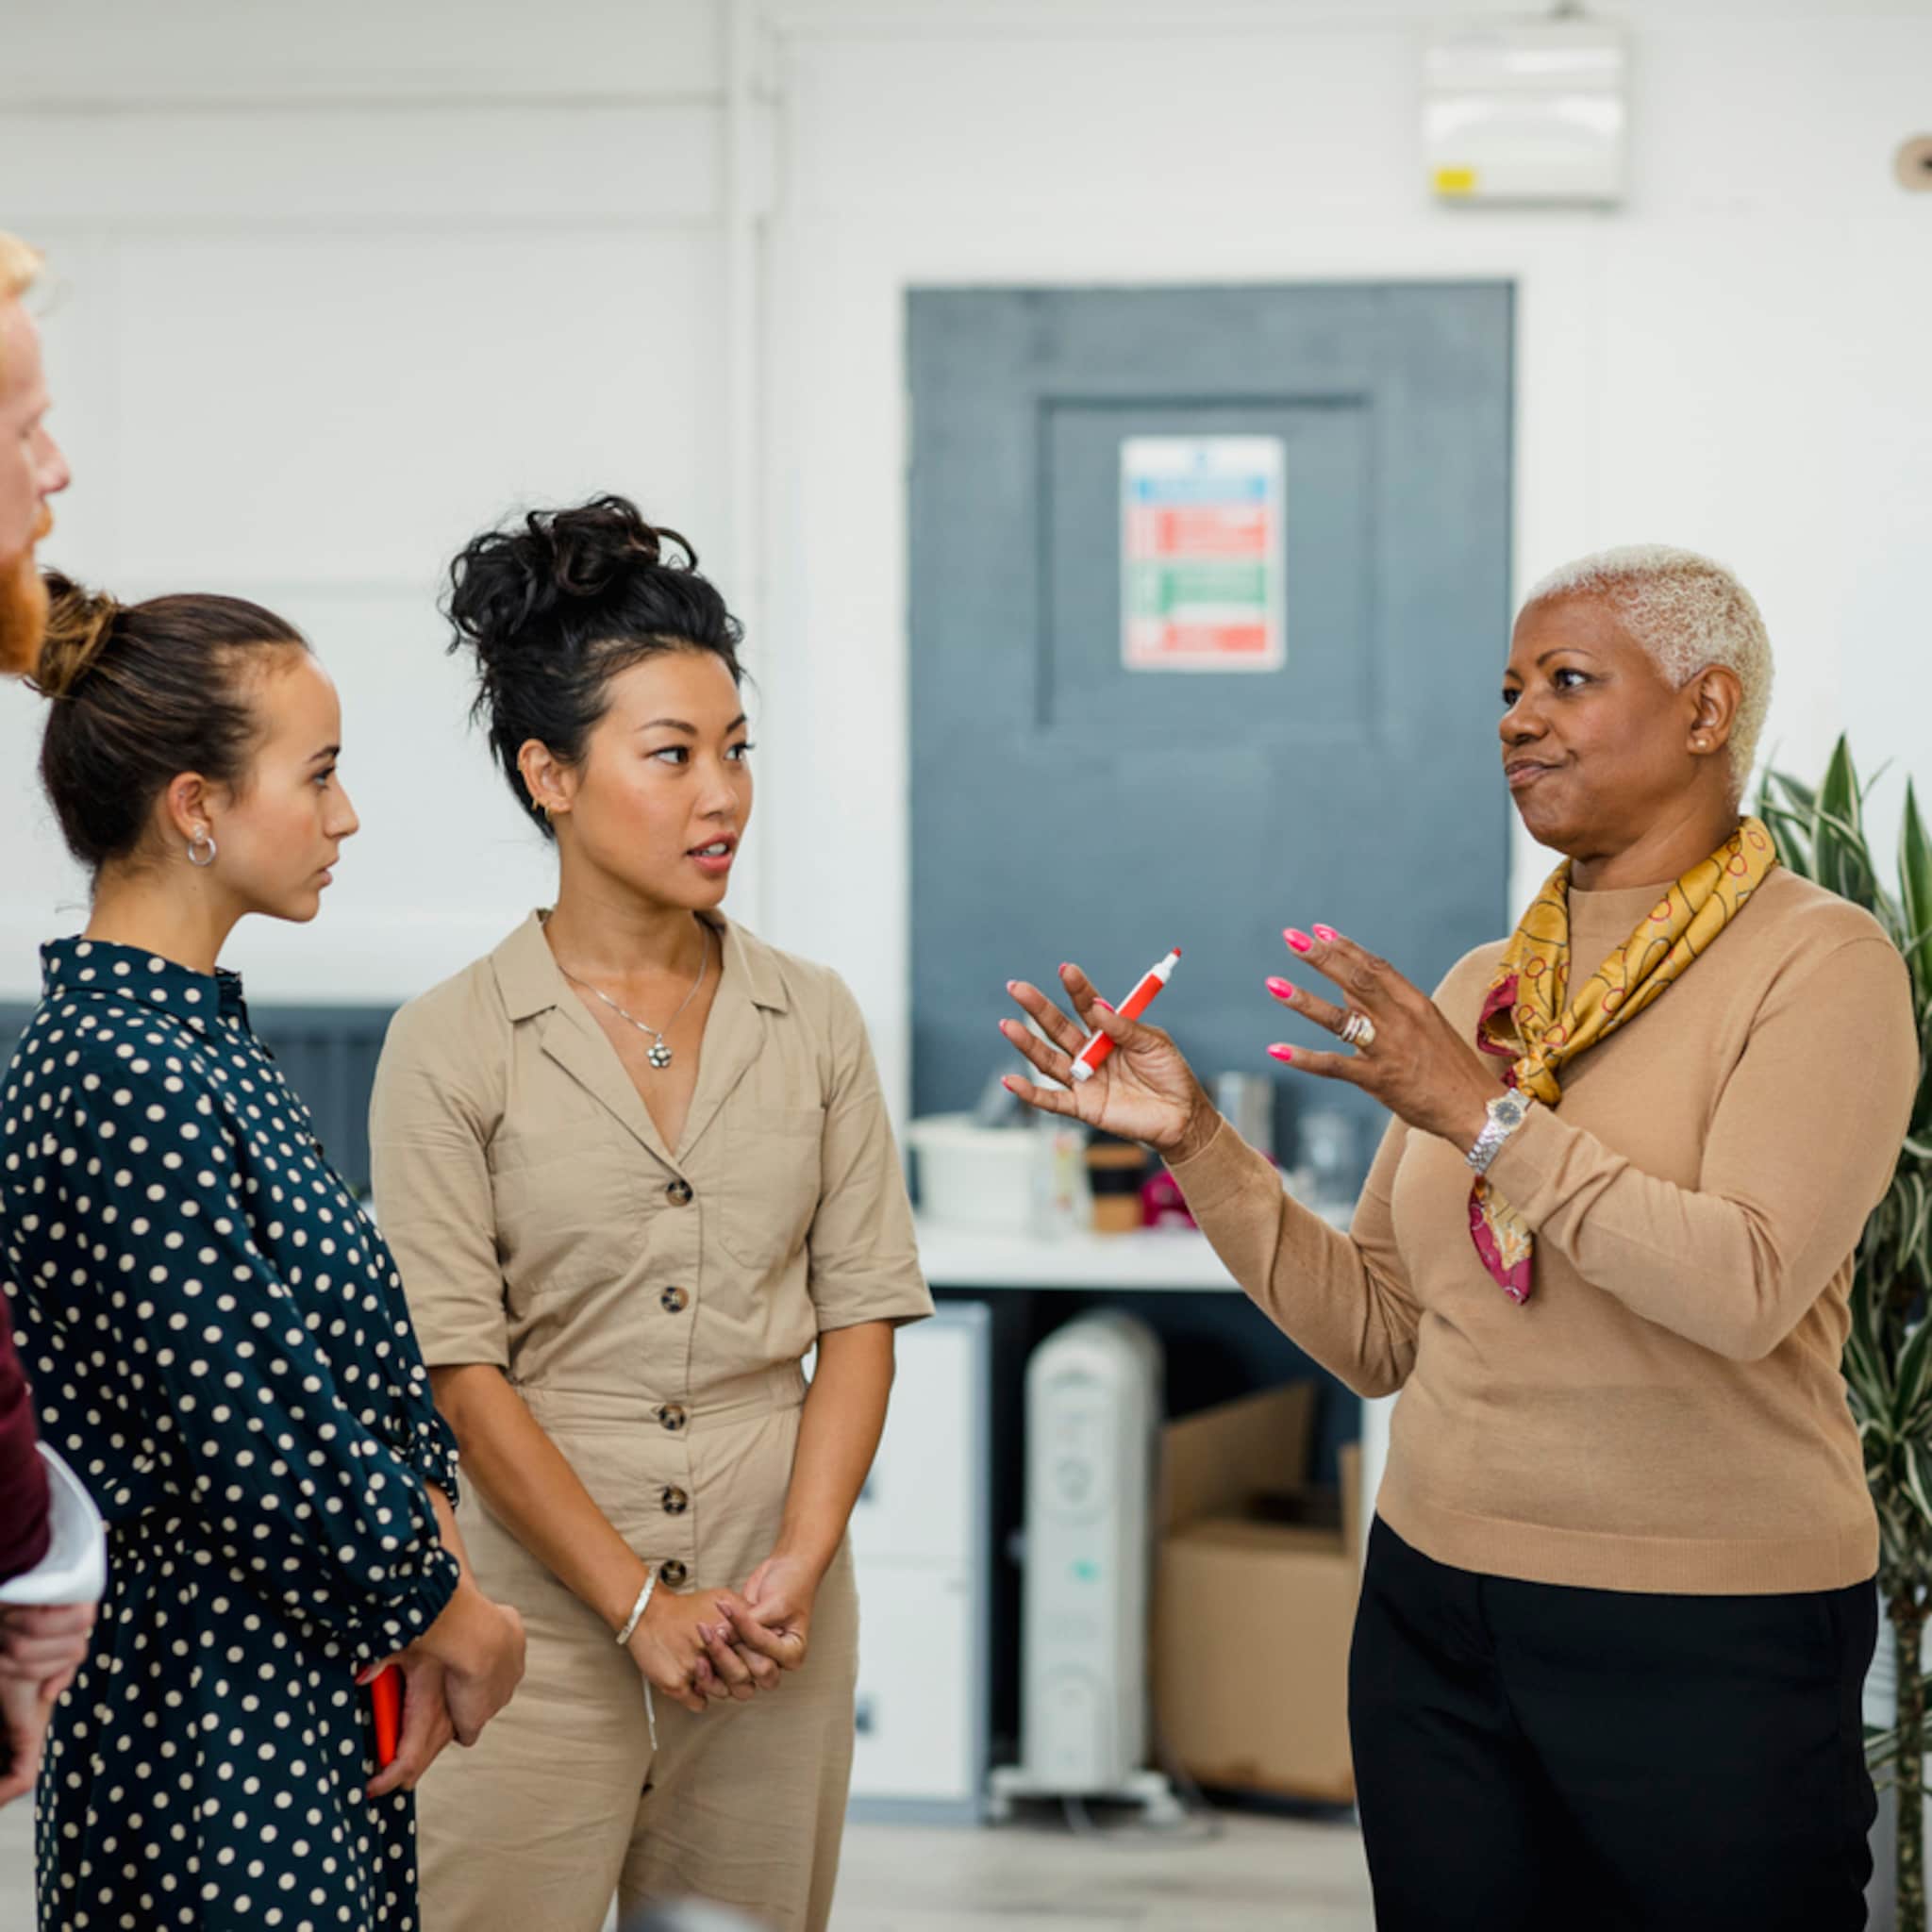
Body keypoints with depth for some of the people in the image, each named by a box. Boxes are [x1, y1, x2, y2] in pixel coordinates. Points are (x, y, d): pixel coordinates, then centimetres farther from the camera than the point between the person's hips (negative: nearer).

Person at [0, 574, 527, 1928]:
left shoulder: (197, 1040, 11)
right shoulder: (125, 1081, -20)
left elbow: (356, 1336, 13)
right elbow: (250, 1441, -21)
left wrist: (424, 1509, -3)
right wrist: (442, 1602, -7)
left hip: (317, 1690, 10)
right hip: (216, 1726, -10)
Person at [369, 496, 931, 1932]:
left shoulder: (814, 1021, 6)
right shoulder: (453, 1045, -3)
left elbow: (861, 1316, 4)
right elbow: (458, 1369, -7)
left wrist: (797, 1567, -8)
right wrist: (640, 1603, -11)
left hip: (774, 1619, 3)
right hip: (544, 1600, -3)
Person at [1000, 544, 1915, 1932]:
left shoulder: (1819, 964, -8)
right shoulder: (1481, 986, 10)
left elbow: (1747, 1291, -23)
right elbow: (1376, 1335, 9)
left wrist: (1484, 1116, -25)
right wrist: (1196, 1143, 0)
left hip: (1709, 1647, -5)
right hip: (1438, 1611, 6)